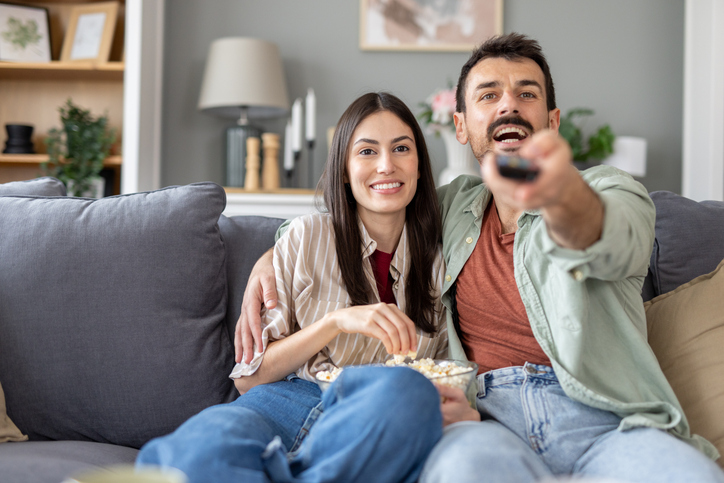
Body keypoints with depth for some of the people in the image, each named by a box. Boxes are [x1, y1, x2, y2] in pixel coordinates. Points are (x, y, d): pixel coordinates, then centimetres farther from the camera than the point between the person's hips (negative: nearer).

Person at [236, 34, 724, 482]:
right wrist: (270, 261, 14)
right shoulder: (454, 205, 21)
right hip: (483, 417, 2)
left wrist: (561, 193, -44)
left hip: (602, 420, -1)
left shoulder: (613, 192, 9)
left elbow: (606, 241, -18)